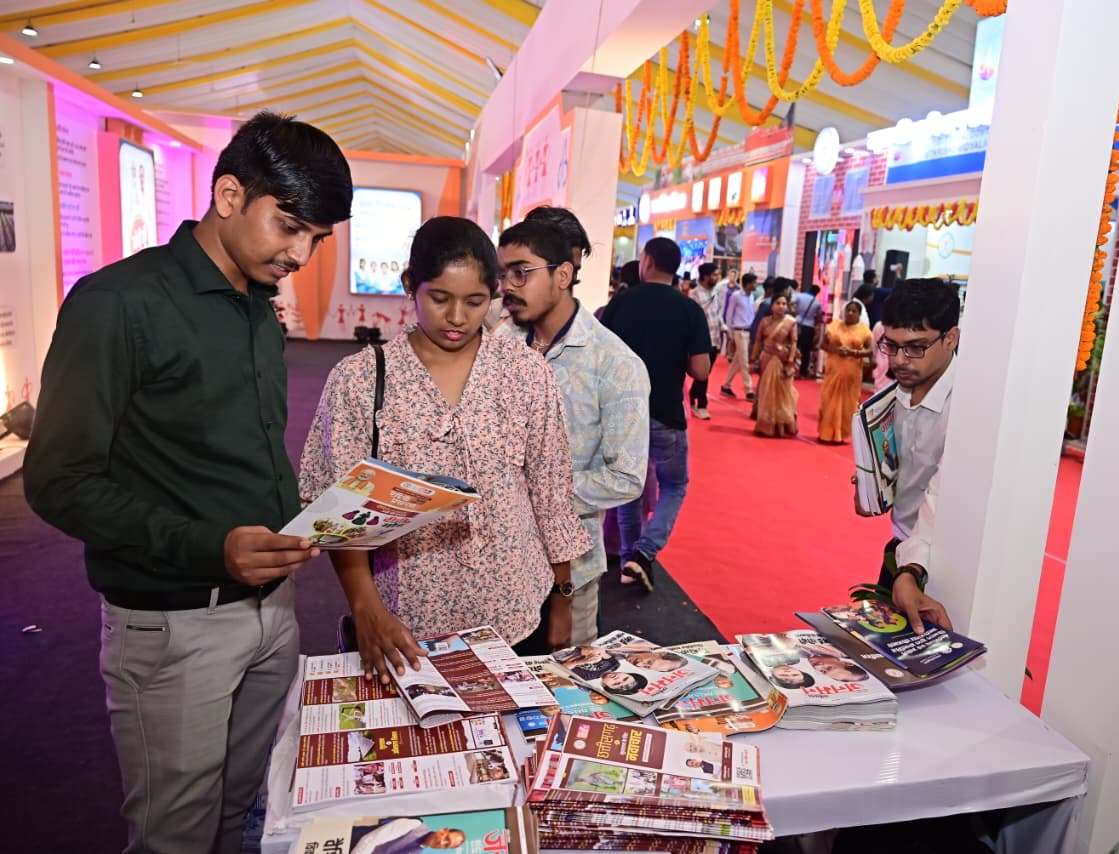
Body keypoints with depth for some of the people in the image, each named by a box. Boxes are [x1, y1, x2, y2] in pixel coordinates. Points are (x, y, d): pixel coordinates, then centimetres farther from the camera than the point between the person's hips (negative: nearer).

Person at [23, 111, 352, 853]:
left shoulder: (263, 317, 10)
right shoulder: (118, 304, -13)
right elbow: (61, 482, -15)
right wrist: (209, 546, -26)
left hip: (273, 605, 7)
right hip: (174, 623, -6)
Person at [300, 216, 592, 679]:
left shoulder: (527, 371, -2)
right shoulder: (357, 379, -7)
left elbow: (551, 492, 3)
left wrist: (561, 595, 6)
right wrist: (366, 608, -18)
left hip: (517, 614, 2)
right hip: (409, 624, -1)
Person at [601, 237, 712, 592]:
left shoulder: (621, 301, -3)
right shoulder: (689, 309, -7)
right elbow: (701, 370, -10)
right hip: (665, 416, -2)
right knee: (674, 487, 16)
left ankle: (629, 556, 26)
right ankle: (644, 552, -2)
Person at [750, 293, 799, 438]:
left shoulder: (791, 322, -5)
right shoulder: (765, 321, 3)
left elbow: (793, 343, -7)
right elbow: (758, 341, 5)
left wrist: (790, 362, -15)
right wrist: (754, 359, 1)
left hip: (782, 361, -3)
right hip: (766, 360, 3)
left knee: (781, 393, 4)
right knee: (766, 393, 8)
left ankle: (781, 426, 14)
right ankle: (766, 425, 17)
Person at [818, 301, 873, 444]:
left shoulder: (864, 330, 1)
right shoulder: (834, 325, 4)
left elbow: (871, 350, -3)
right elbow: (824, 344, 4)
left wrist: (854, 352, -18)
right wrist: (835, 350, -14)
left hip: (852, 372, -1)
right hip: (833, 370, 1)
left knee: (848, 402, 5)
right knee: (830, 400, 3)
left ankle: (842, 434, 14)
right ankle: (826, 433, 12)